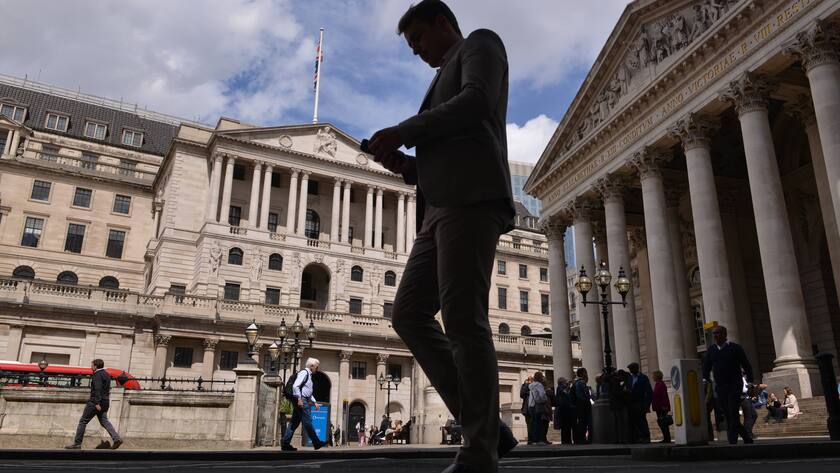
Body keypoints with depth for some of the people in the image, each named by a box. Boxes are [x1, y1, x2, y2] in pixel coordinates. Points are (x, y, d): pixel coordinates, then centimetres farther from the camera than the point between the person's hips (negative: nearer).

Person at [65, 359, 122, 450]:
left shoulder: (97, 375, -12)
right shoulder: (106, 374, 17)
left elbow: (97, 389, -22)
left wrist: (97, 403, -27)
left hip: (95, 402, -9)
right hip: (105, 402, 9)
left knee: (83, 421, 3)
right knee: (104, 421, 8)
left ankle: (77, 443, 8)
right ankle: (117, 438, -8)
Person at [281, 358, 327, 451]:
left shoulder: (309, 375, 23)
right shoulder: (304, 372, -7)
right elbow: (295, 386, -19)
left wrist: (315, 402, 24)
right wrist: (299, 399, -23)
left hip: (305, 401, 10)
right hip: (301, 401, -10)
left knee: (294, 423, 8)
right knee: (307, 422, -7)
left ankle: (285, 444, 9)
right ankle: (317, 443, -5)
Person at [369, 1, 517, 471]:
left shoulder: (481, 43, 13)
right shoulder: (447, 83, 37)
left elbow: (477, 102, -10)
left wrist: (403, 131, -5)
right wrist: (406, 165, 13)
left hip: (472, 198, -9)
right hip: (443, 207, 9)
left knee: (463, 320, -16)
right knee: (409, 314, -1)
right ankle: (488, 426, -2)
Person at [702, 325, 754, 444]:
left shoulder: (735, 348, -2)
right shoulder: (711, 349, 10)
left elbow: (747, 366, 0)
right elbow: (706, 366, 13)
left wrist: (750, 382, -7)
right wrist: (705, 379, -2)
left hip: (734, 386, -5)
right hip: (720, 387, 5)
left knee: (733, 414, -12)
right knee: (728, 415, 7)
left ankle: (732, 441, -11)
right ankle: (747, 438, 23)